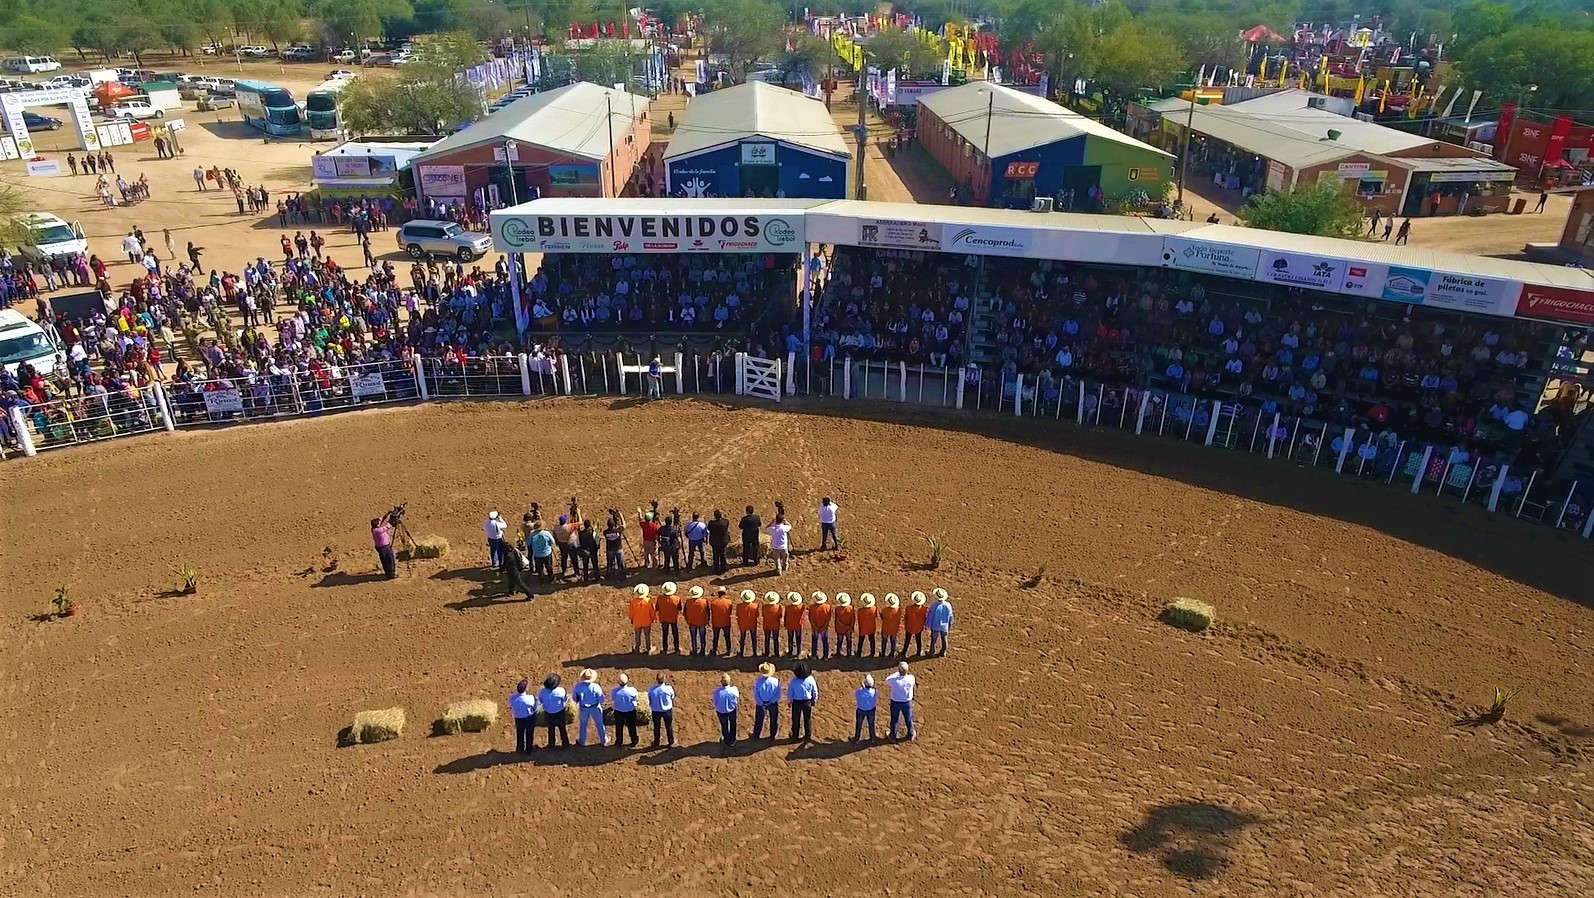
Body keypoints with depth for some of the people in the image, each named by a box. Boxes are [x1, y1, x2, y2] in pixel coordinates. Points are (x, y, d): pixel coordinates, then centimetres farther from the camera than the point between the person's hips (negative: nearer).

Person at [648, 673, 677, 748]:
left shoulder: (651, 690, -21)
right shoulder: (669, 688, -25)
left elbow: (650, 700, -6)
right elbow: (672, 698, -8)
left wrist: (651, 708, 11)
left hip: (656, 711, 1)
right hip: (667, 710, -1)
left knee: (656, 727, 22)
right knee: (669, 726, 21)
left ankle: (656, 743, 38)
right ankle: (671, 742, 36)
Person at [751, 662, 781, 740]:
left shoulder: (758, 682, -22)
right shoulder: (776, 681, -23)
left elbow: (756, 695, -15)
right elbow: (778, 695, -17)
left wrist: (762, 704, -9)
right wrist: (771, 702, -13)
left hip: (761, 704, 0)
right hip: (773, 704, 0)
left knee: (759, 720, 23)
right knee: (774, 720, 23)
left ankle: (756, 735, 41)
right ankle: (773, 736, 39)